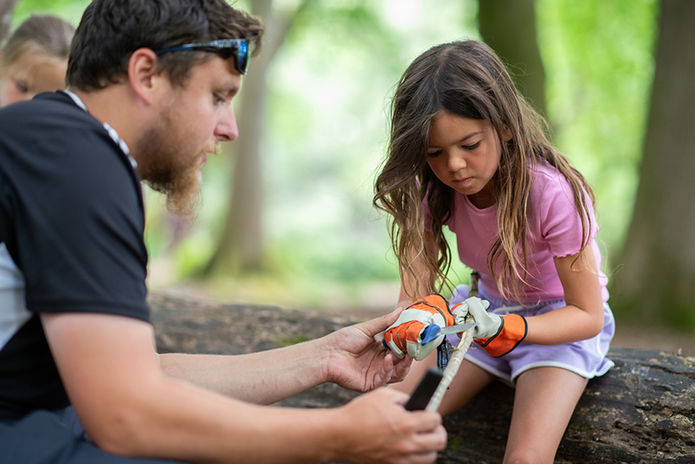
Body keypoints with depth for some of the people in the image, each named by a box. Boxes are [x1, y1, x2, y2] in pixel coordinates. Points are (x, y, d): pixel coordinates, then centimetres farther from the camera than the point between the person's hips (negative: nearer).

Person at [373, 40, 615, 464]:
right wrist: (414, 325, -41)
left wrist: (505, 329, -38)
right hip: (485, 310, 4)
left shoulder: (554, 194, -28)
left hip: (562, 321, -4)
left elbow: (588, 317, -21)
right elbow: (415, 292, -15)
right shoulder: (435, 191, -14)